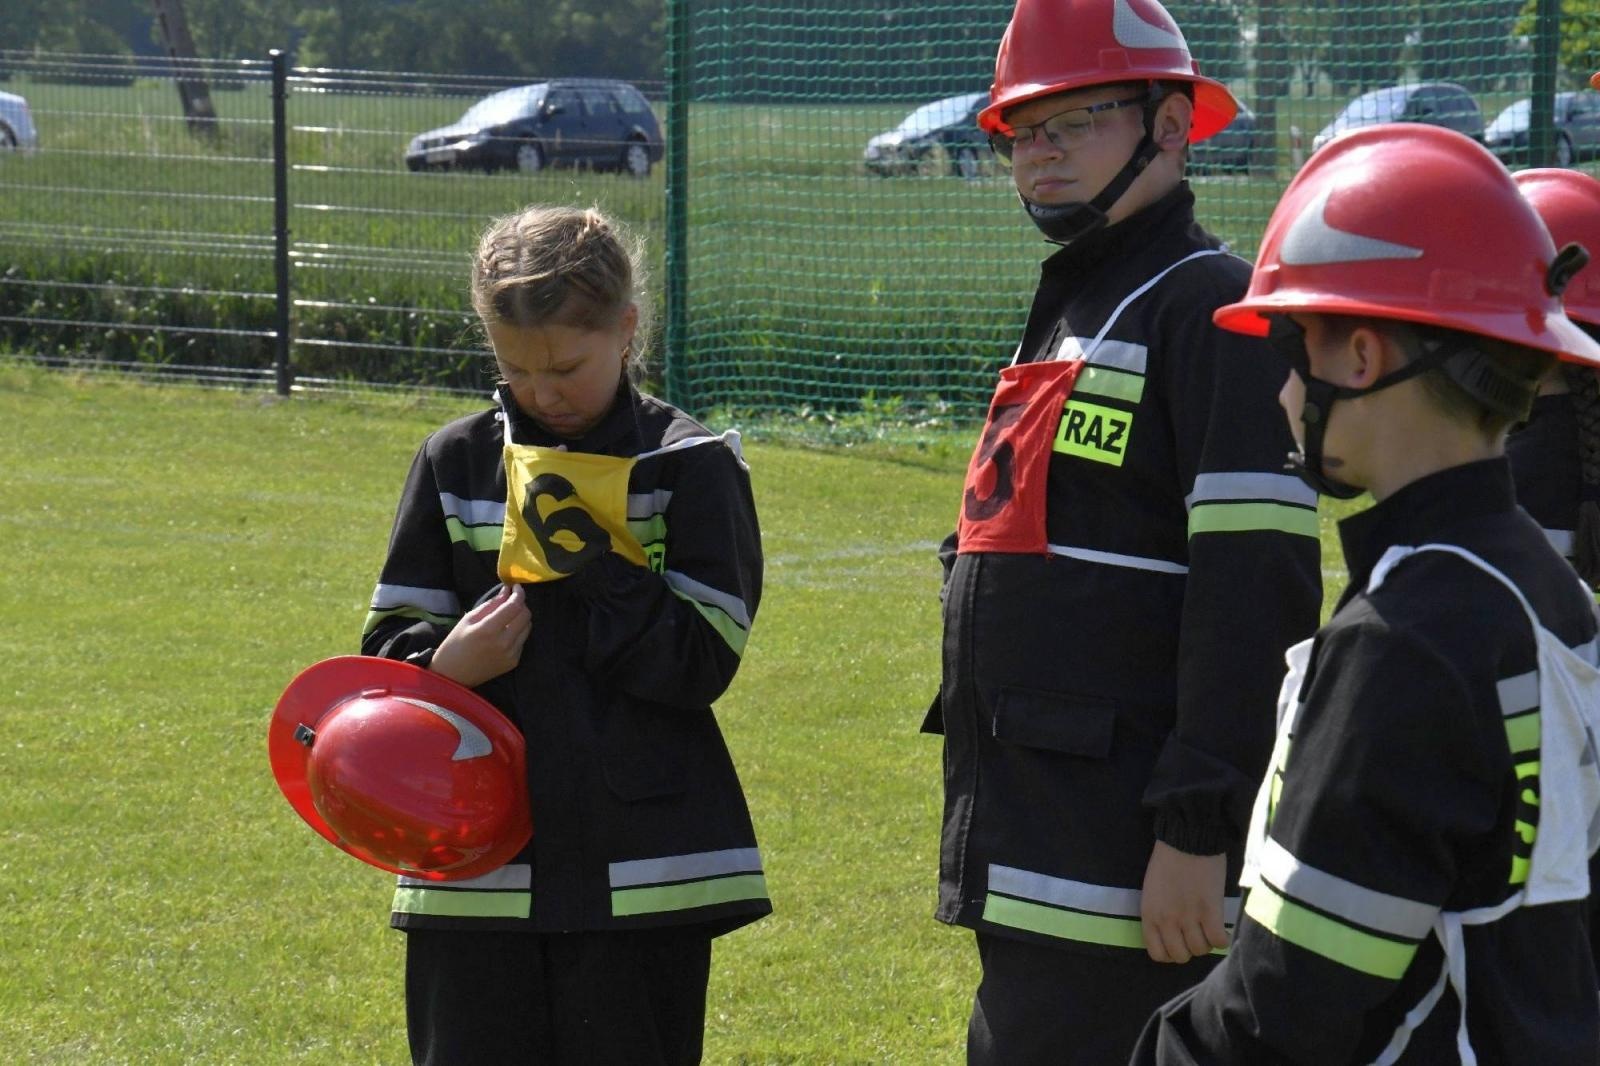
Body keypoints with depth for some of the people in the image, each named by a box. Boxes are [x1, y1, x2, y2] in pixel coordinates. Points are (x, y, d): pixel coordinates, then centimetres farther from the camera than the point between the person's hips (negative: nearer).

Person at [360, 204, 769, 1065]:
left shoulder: (689, 466, -1)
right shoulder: (456, 462, 8)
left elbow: (704, 662, -7)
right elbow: (389, 643, 7)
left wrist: (598, 570, -19)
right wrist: (441, 666, -15)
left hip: (641, 878, -2)